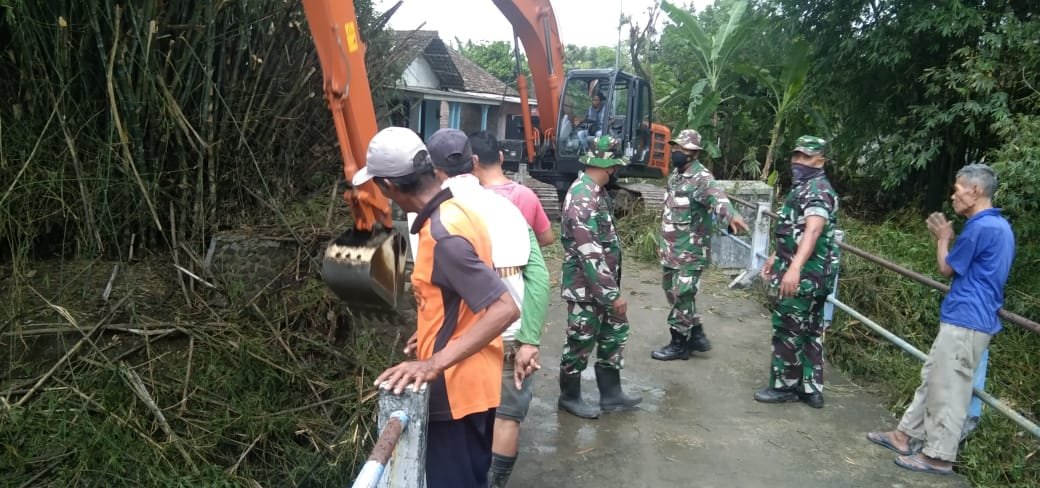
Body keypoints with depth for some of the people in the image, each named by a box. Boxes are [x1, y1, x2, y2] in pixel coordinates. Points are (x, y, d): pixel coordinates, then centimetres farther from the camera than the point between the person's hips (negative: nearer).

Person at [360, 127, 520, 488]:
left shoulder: (442, 234, -25)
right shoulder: (455, 211, 5)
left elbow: (505, 309, -31)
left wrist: (434, 363, -34)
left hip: (455, 388, -10)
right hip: (470, 382, 10)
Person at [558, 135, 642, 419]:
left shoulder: (596, 192, 9)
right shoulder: (582, 198, -24)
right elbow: (590, 254, -27)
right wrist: (612, 294, -25)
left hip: (603, 284, 10)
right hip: (586, 286, -10)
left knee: (615, 332, 16)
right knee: (581, 342, 5)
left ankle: (611, 395, 28)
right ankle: (569, 397, 23)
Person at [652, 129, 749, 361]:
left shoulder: (701, 178, -18)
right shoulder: (675, 174, 10)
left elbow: (717, 196, -40)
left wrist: (731, 214, -61)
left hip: (690, 251, -9)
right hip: (670, 249, 9)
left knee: (682, 296, -3)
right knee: (673, 293, 17)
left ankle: (679, 344, 11)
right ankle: (696, 336, 30)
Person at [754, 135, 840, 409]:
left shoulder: (818, 190, -16)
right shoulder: (805, 187, 18)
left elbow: (812, 231, -31)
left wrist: (794, 267, -42)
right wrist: (776, 257, 33)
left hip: (804, 274, -10)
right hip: (812, 275, 10)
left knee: (787, 328, -2)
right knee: (810, 331, 12)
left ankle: (784, 387, 9)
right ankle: (811, 389, 19)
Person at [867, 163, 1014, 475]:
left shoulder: (981, 227, -19)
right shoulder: (997, 226, 13)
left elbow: (947, 269, -9)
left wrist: (942, 238, 7)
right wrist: (948, 239, 14)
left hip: (966, 322, -10)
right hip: (967, 318, 10)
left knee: (947, 389, -1)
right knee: (932, 379, 16)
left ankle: (939, 456, 9)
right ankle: (905, 434, 25)